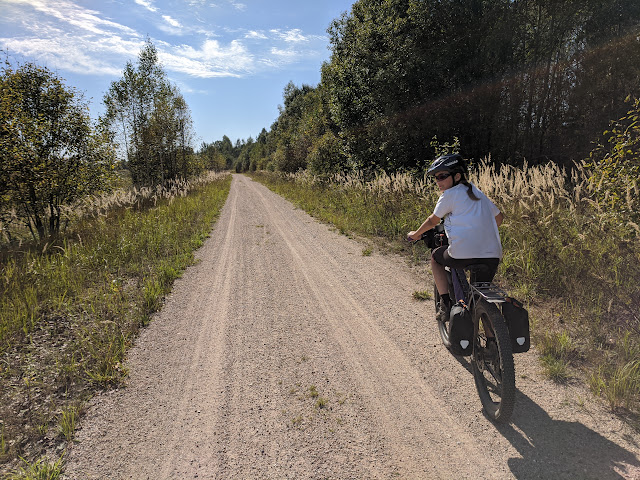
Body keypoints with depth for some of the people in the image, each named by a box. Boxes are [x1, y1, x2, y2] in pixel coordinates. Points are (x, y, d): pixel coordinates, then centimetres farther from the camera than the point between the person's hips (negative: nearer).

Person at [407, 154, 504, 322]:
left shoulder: (450, 194, 3)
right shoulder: (478, 193, 22)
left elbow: (433, 220, 12)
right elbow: (499, 216, 29)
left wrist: (415, 234, 27)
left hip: (464, 253, -6)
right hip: (493, 255, 6)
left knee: (435, 257, 23)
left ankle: (445, 304, 16)